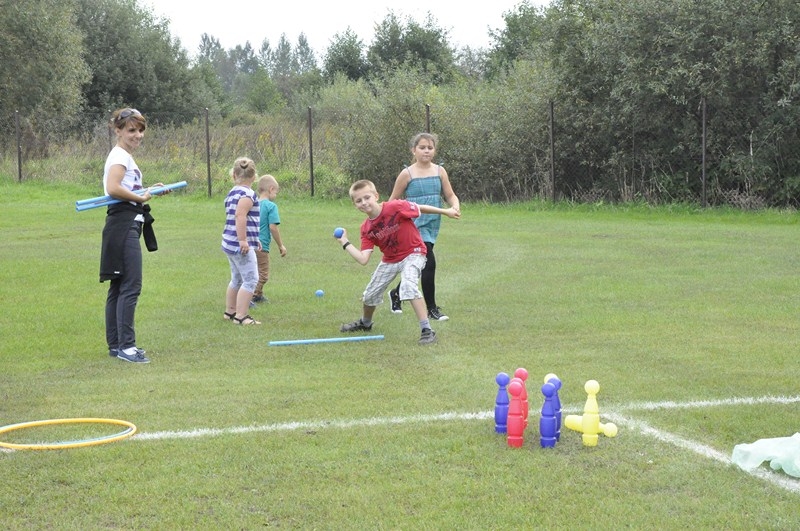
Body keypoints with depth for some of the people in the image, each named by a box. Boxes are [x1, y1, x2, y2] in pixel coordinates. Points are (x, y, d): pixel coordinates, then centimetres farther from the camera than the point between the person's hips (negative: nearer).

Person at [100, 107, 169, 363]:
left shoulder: (124, 156, 20)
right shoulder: (120, 156, -11)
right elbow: (113, 188, -26)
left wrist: (149, 190, 10)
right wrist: (140, 197, -15)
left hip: (127, 225, 11)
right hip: (124, 224, -11)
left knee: (118, 287, 13)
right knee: (130, 287, -11)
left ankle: (116, 344, 18)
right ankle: (126, 345, -10)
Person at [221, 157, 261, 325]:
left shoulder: (232, 193, 15)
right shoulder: (247, 194, -13)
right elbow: (240, 216, -25)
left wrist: (254, 239, 29)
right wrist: (243, 240, -24)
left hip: (229, 242, 10)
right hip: (240, 245, -10)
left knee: (237, 279, 21)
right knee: (250, 279, -6)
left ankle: (230, 311, 31)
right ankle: (241, 316, -8)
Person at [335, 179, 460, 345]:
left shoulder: (395, 207, -27)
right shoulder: (366, 229, -12)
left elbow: (421, 208, -15)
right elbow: (363, 259, -16)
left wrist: (446, 211, -10)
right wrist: (345, 243, -18)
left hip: (413, 253, -6)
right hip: (390, 260, 6)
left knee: (408, 286, -32)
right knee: (370, 294, 16)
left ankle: (427, 330, -28)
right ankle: (365, 323, 49)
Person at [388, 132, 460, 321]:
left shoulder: (439, 171, 5)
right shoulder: (407, 174, -5)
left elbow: (450, 195, 7)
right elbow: (393, 201, 2)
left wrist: (455, 206, -14)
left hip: (432, 226, 5)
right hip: (415, 225, -5)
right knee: (429, 263, -16)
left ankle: (396, 294, 40)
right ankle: (431, 309, -4)